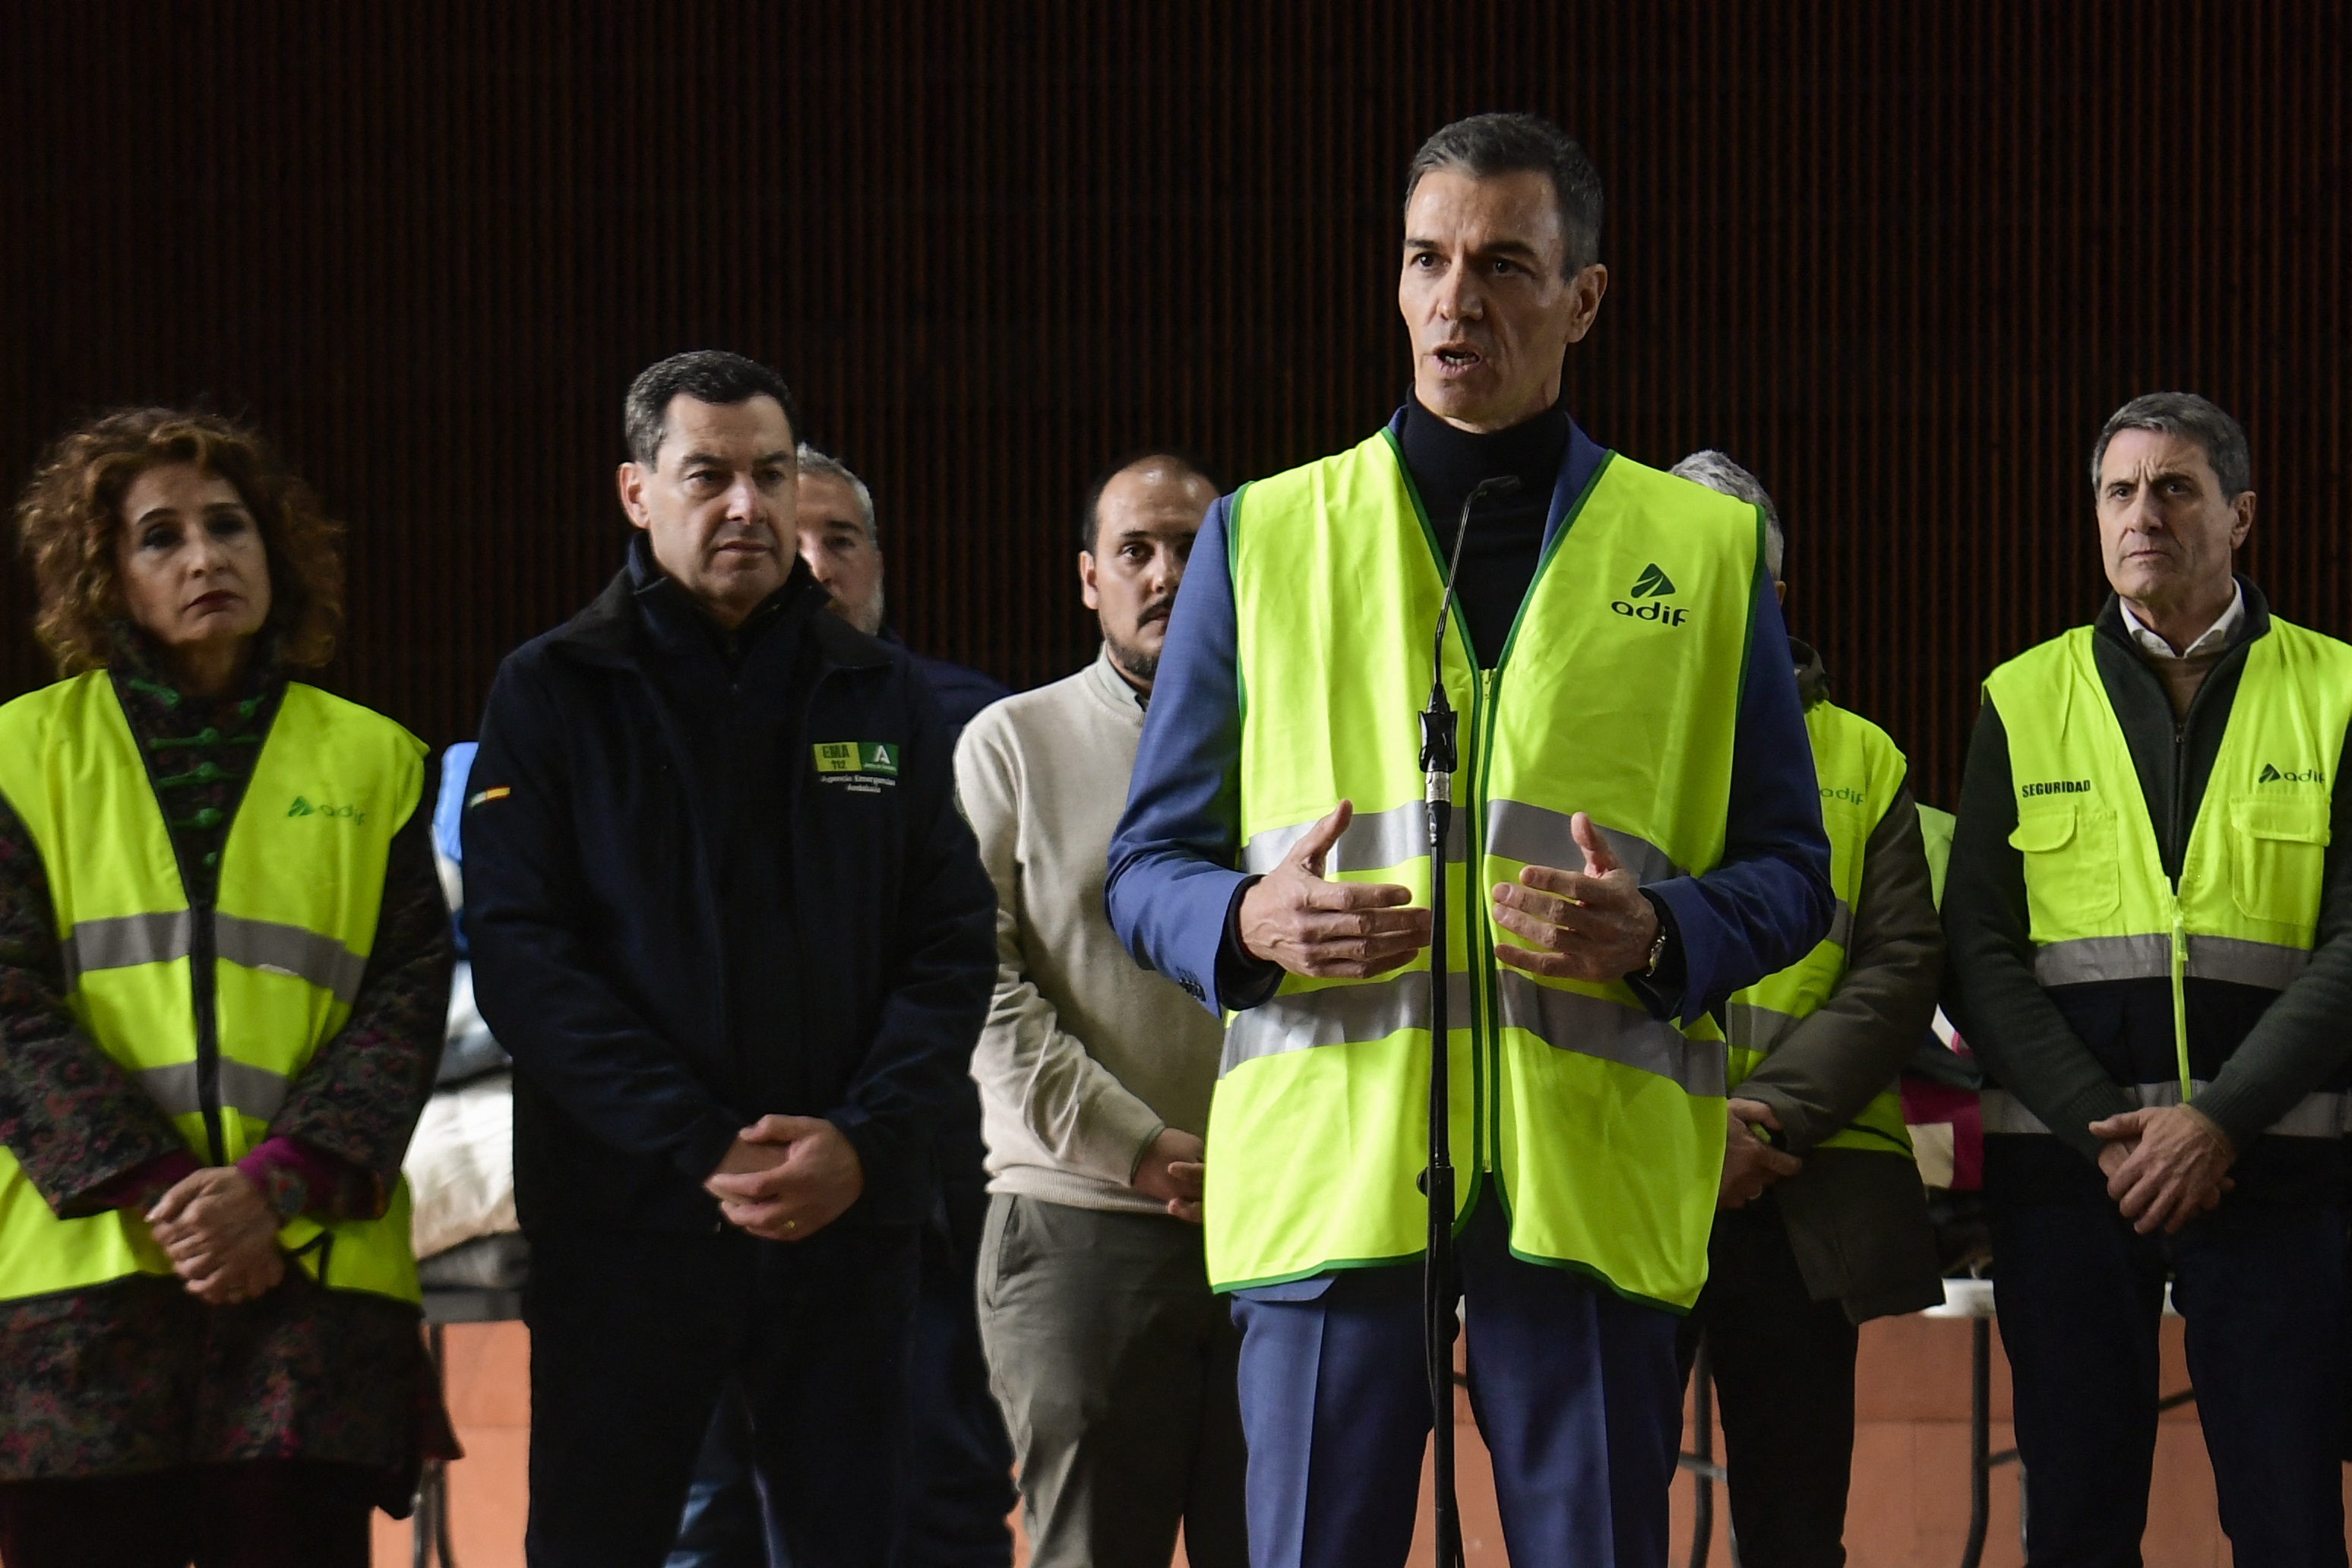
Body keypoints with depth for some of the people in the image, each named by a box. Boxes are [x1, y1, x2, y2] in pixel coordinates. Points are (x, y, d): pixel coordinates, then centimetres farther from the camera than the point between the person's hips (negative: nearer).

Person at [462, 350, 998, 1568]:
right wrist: (699, 1148, -16)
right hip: (623, 1228, -2)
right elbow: (520, 957, -7)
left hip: (849, 1226, 3)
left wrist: (866, 1138, -11)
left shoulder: (881, 696, 12)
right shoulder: (553, 694, 3)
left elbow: (952, 943, 7)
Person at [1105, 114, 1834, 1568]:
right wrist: (1251, 921, -11)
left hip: (1596, 1178, 0)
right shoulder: (1262, 537, 12)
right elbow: (1149, 864, 12)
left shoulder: (1706, 549, 12)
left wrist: (1658, 934, -11)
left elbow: (1789, 871, 11)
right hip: (1329, 1169, 0)